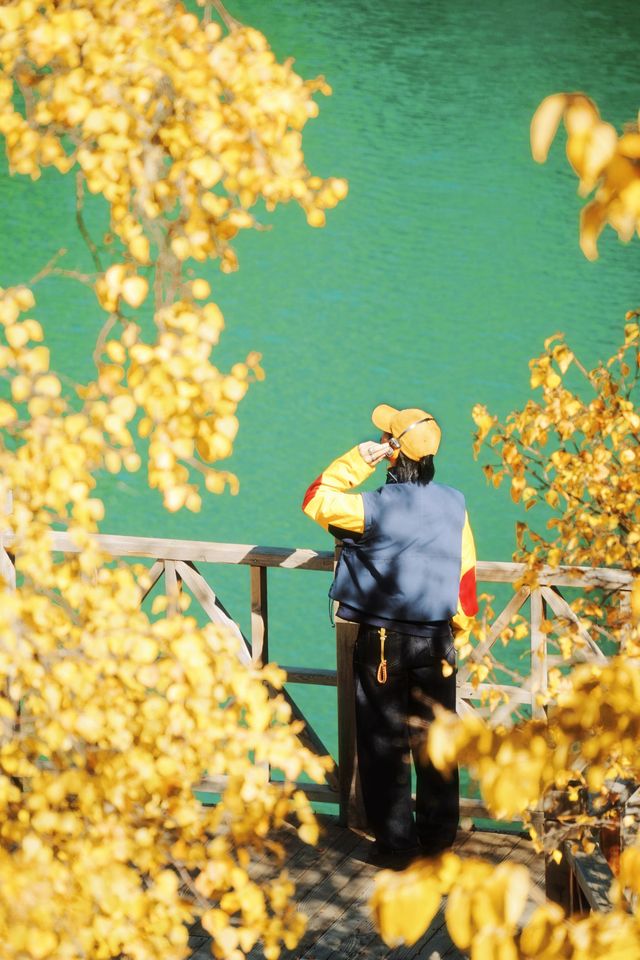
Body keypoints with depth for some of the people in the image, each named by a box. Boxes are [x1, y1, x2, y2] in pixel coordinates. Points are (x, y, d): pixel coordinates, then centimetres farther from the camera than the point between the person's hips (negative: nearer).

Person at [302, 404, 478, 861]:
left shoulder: (376, 508, -17)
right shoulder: (454, 505, -4)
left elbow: (316, 501, -4)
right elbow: (466, 574, 4)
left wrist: (357, 460, -4)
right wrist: (459, 626, 17)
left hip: (382, 642, -3)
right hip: (436, 643, 4)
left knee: (384, 743, 8)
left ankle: (395, 839, 12)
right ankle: (438, 836, 21)